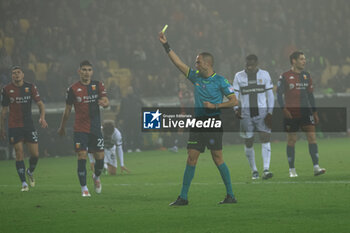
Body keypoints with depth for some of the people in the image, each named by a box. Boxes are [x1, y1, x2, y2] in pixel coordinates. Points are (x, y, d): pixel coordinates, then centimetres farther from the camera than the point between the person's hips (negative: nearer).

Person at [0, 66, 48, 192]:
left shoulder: (30, 87, 3)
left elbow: (40, 103, 2)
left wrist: (42, 117, -16)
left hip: (28, 124, 1)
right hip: (14, 127, -1)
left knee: (35, 154, -1)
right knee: (19, 154, -7)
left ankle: (30, 172, 31)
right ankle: (24, 183, 0)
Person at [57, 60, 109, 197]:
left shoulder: (98, 85, 6)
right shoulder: (73, 89, 1)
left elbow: (106, 102, -3)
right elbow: (68, 109, 8)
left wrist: (104, 103, -28)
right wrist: (62, 127, 13)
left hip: (95, 128, 2)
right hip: (80, 128, -2)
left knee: (100, 157, 2)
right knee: (82, 157, -10)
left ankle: (96, 177, 34)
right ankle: (84, 188, -3)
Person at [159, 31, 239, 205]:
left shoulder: (220, 81, -5)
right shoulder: (195, 77, 12)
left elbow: (234, 101, -5)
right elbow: (178, 63, 15)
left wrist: (214, 106, -13)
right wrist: (166, 45, 11)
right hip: (197, 122, 6)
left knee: (217, 158, -8)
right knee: (191, 159, 3)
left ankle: (230, 195, -2)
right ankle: (183, 197, 5)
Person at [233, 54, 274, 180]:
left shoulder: (264, 75, 4)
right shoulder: (239, 76, 4)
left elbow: (270, 94, 7)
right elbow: (234, 95, 5)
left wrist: (270, 112, -2)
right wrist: (236, 108, -14)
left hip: (262, 112, -1)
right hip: (246, 113, 1)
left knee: (265, 139, -14)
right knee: (248, 143, 2)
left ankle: (266, 169, -19)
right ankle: (254, 170, 17)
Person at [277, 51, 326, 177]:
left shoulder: (306, 75, 12)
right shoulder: (285, 76, -2)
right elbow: (279, 94, -4)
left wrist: (315, 112, 15)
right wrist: (284, 109, -16)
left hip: (305, 111, 4)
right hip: (291, 113, -4)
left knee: (312, 136, -7)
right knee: (291, 140, 1)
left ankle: (316, 167, -9)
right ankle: (292, 169, 10)